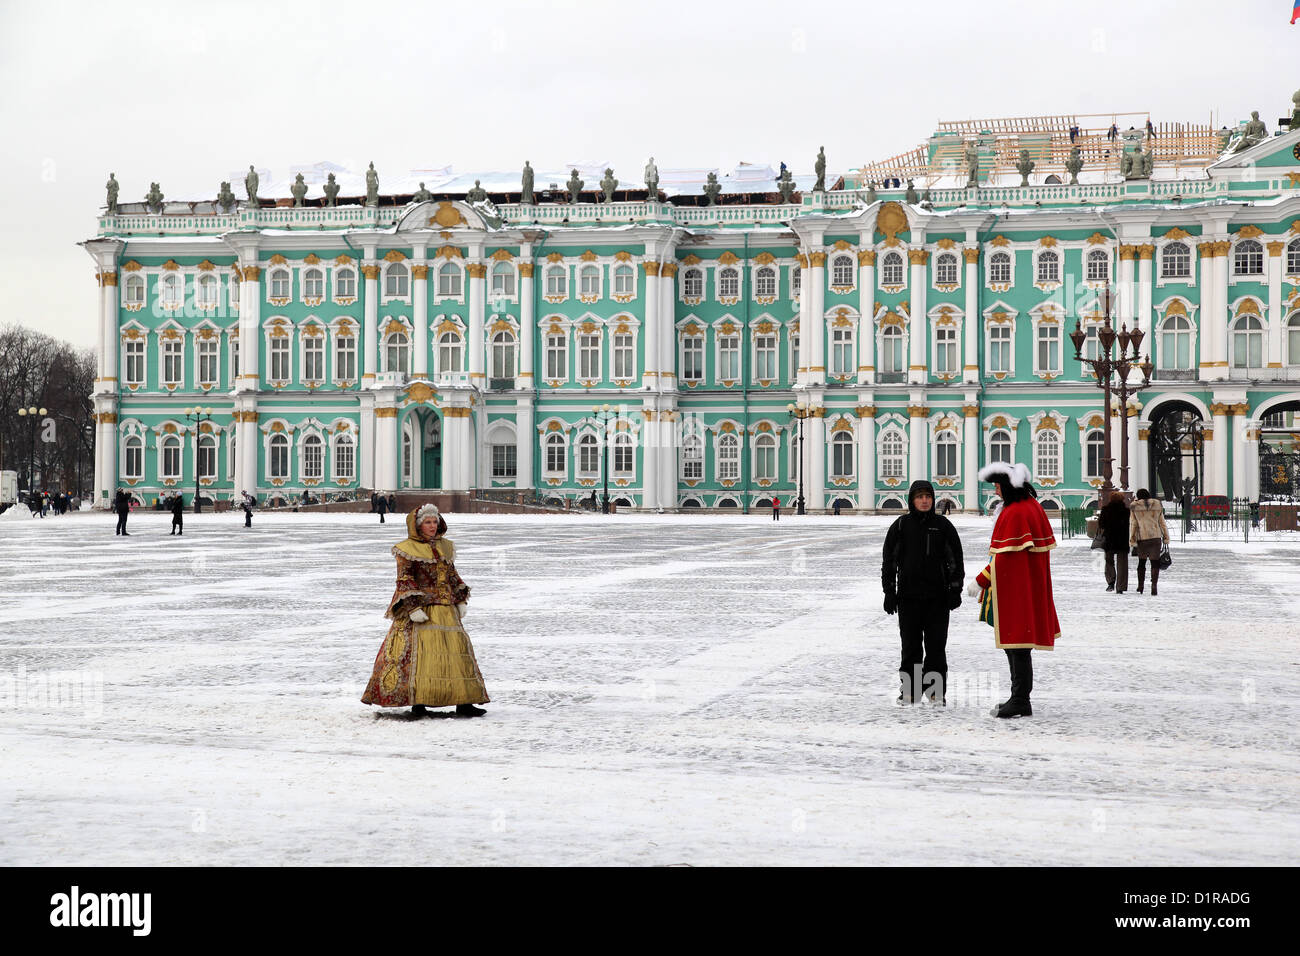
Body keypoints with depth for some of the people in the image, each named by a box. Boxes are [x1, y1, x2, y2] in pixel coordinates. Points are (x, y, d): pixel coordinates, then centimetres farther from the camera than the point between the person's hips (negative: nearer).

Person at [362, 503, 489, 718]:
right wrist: (414, 607, -17)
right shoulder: (407, 549, -2)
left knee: (457, 648, 2)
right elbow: (404, 580, -8)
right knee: (419, 652, -11)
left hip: (446, 611, 6)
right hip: (420, 608, -6)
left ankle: (463, 702, 4)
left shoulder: (444, 547, 17)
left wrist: (460, 601, 15)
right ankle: (417, 702, -7)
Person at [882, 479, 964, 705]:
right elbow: (889, 560, 7)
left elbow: (955, 559, 8)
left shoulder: (943, 525, 4)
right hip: (908, 595, 0)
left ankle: (936, 691, 7)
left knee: (936, 645, 0)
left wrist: (955, 590, 2)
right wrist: (889, 591, 2)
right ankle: (909, 690, 11)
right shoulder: (901, 525, 4)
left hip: (937, 596, 0)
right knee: (910, 645, 3)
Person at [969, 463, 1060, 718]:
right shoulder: (1033, 506, 10)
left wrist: (981, 581, -16)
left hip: (1014, 586, -10)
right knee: (1015, 640, 16)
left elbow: (1005, 557, -22)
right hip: (1030, 584, 10)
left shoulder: (1013, 514, -19)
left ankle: (1021, 702, -3)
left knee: (1016, 642, -6)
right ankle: (1019, 698, 22)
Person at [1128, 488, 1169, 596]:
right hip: (1156, 537, 0)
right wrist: (1166, 538, 11)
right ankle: (1154, 584, -12)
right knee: (1154, 562, 2)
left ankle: (1140, 586, 18)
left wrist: (1132, 541, 1)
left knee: (1141, 561, 14)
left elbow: (1133, 525, 0)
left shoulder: (1134, 507, 0)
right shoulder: (1157, 505, 5)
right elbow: (1162, 523, 7)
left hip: (1142, 538, 0)